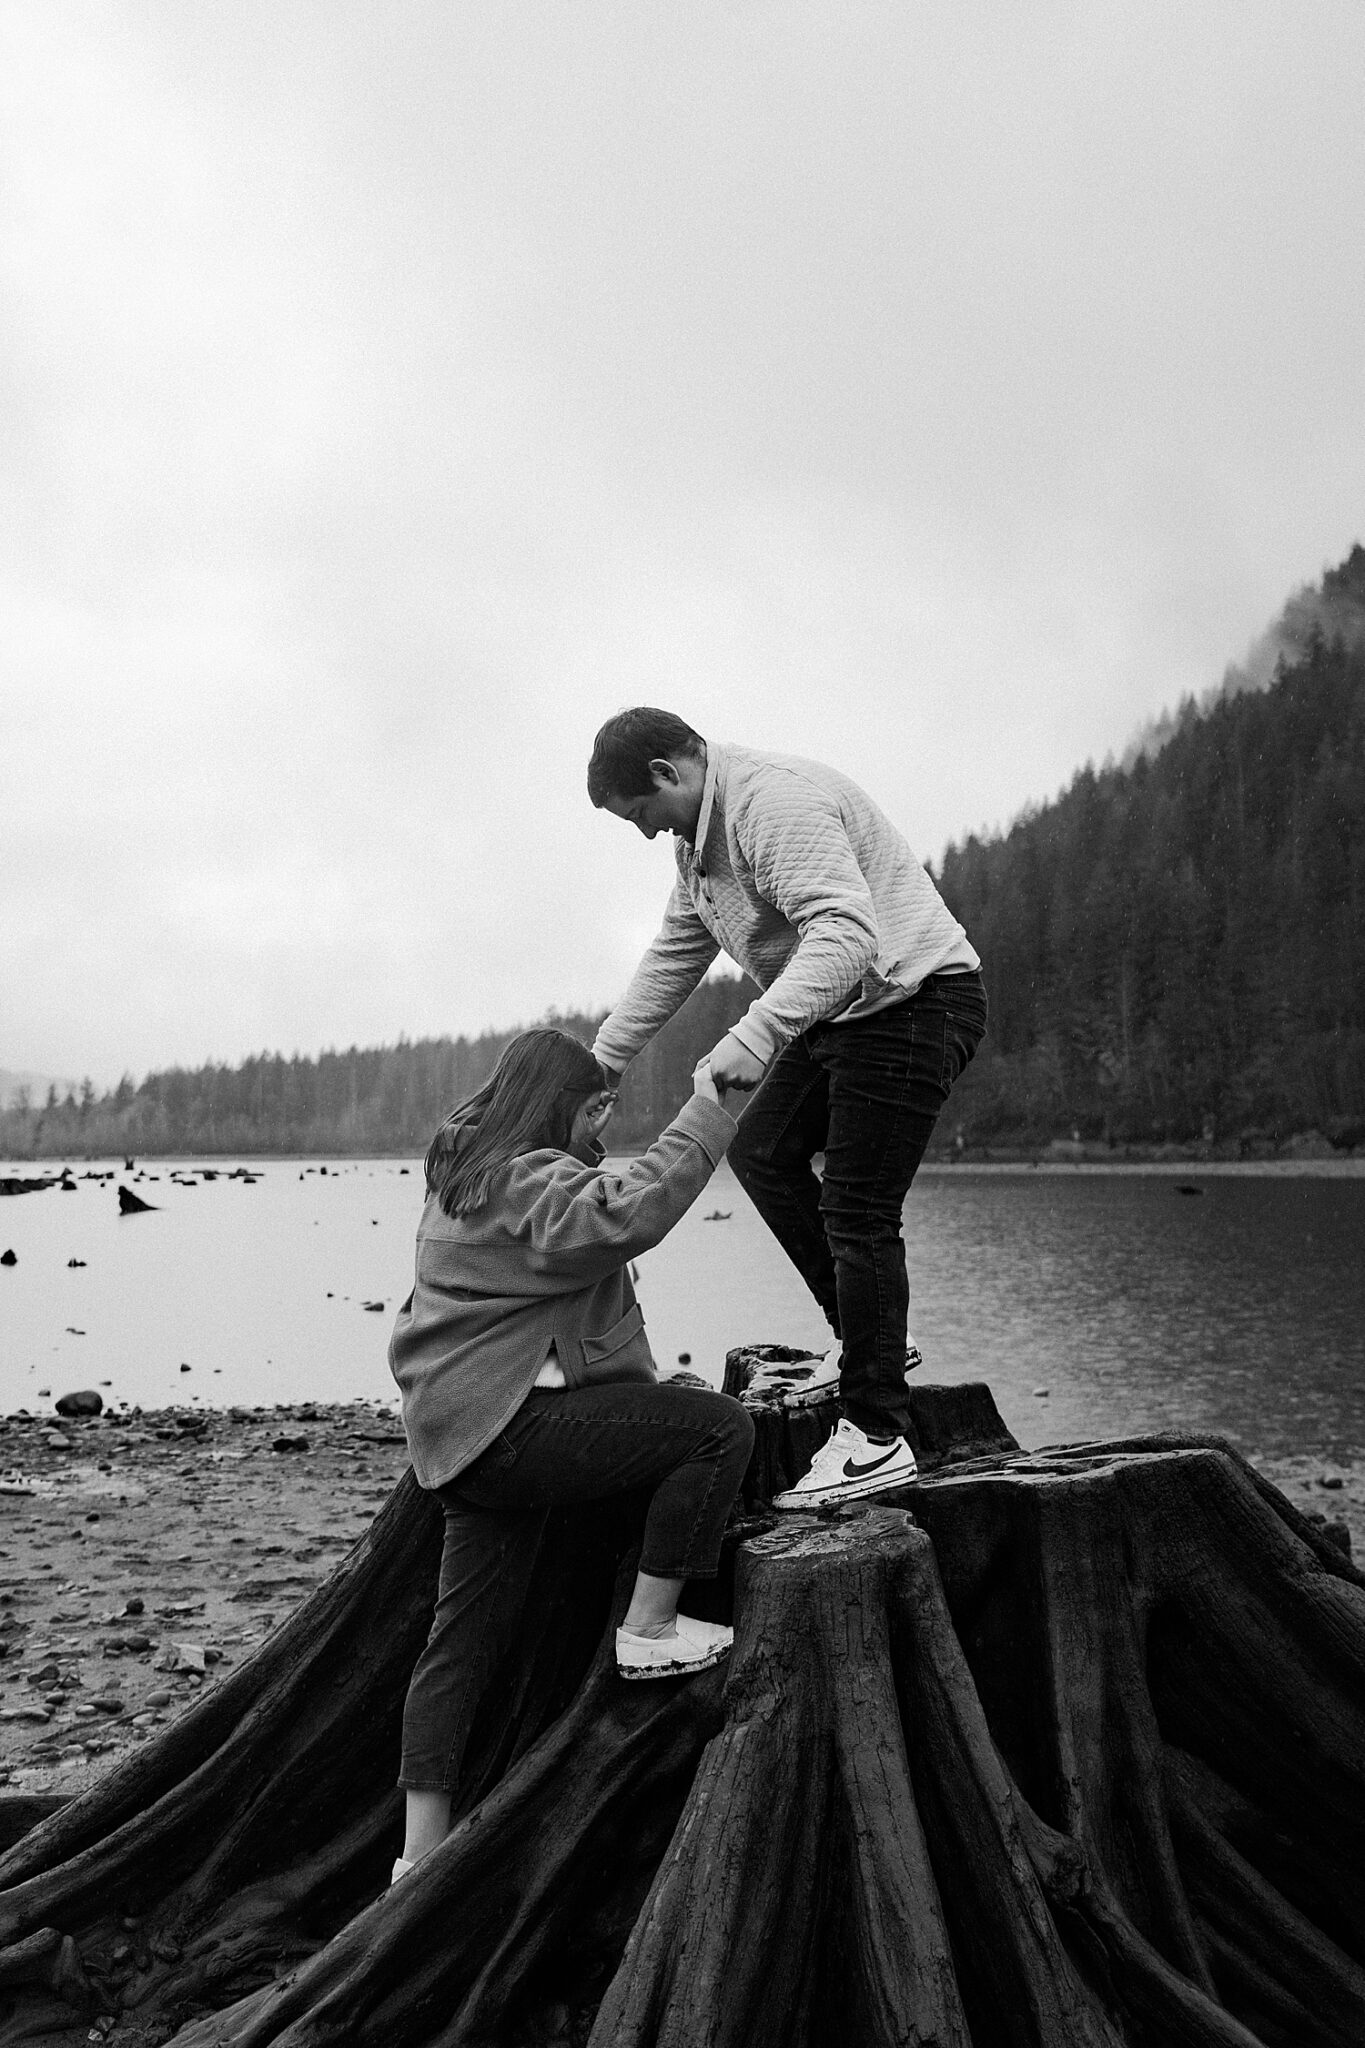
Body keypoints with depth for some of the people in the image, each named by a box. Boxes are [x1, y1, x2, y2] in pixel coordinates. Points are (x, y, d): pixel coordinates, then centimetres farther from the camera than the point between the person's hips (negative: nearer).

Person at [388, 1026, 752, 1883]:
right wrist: (706, 1115, -25)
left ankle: (421, 1847, 17)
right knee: (721, 1426, -11)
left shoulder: (469, 1173, 21)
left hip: (458, 1438, 11)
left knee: (466, 1636, 14)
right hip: (504, 1426, -11)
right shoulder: (531, 1182, -13)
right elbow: (630, 1212, -32)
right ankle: (649, 1629, -4)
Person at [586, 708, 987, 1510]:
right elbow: (672, 959, 20)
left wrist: (755, 1035, -44)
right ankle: (866, 1344, 19)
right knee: (763, 1150, 15)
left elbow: (844, 932, -35)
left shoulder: (776, 804, -23)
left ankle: (878, 1436, -7)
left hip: (910, 1000, -11)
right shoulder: (700, 834, 11)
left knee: (857, 1212, -12)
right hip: (843, 1012, 11)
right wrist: (599, 1064, 19)